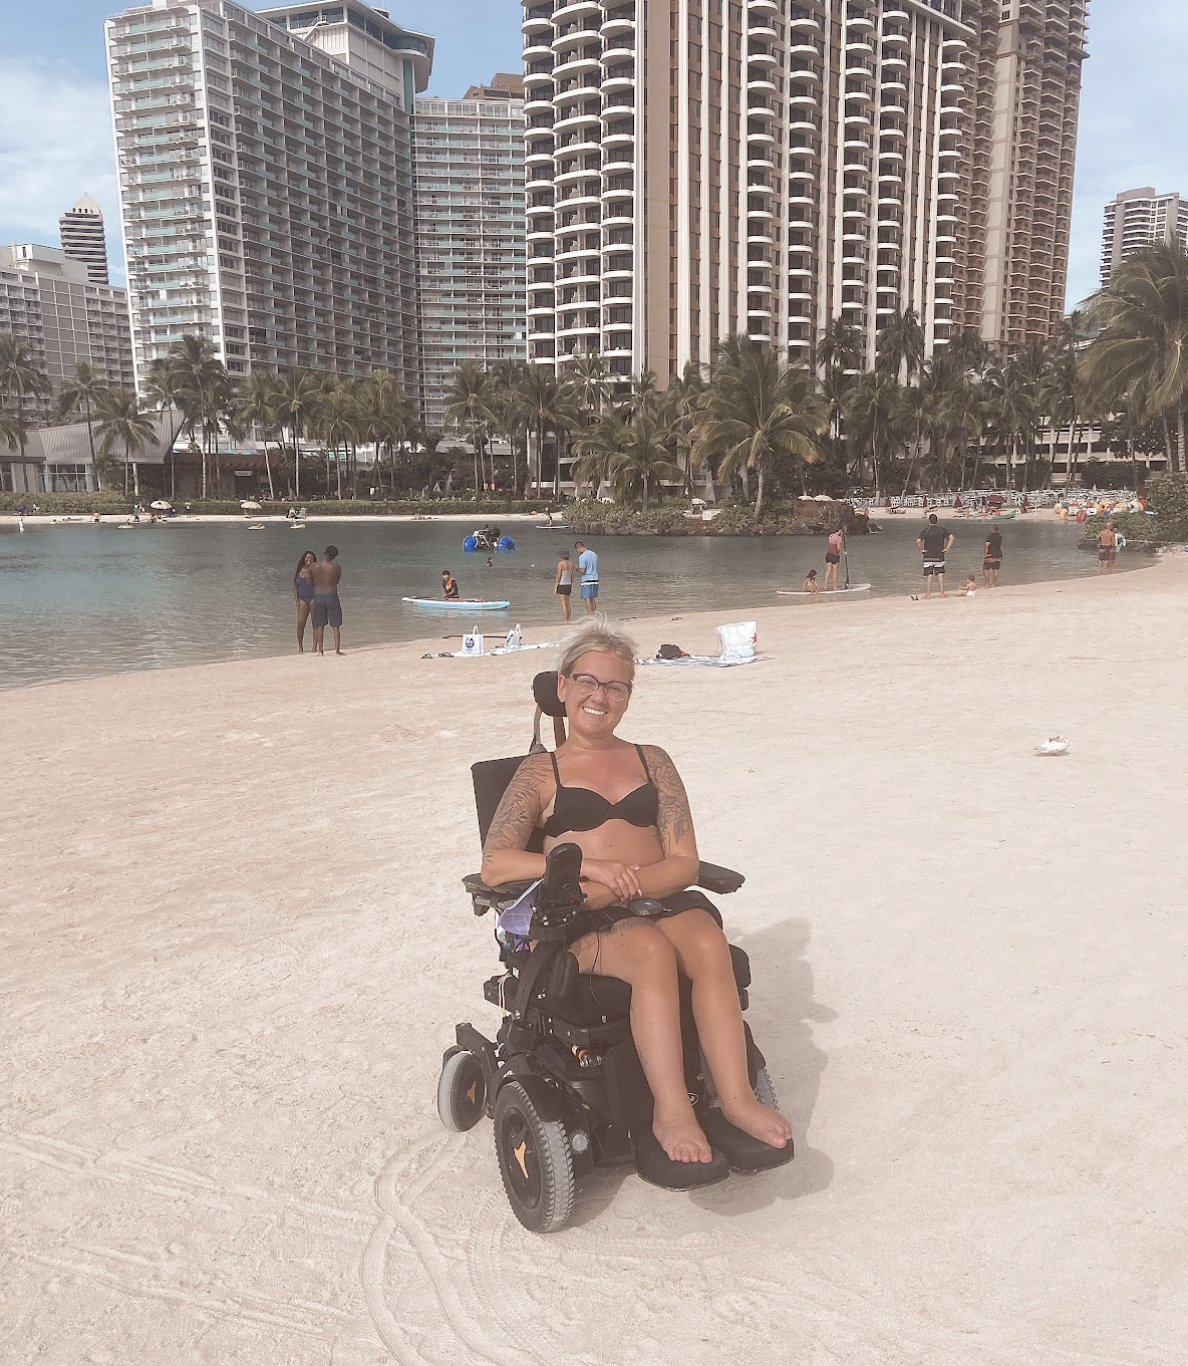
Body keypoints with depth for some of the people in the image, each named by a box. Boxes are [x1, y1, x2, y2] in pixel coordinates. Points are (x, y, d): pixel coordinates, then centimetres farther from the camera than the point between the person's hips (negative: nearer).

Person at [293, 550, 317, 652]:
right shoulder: (298, 572, 11)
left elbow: (310, 582, -8)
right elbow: (295, 587, 10)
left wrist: (310, 570, -14)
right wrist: (297, 600, 1)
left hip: (314, 598, -2)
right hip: (302, 599, 2)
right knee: (300, 623, -8)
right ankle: (300, 646, 1)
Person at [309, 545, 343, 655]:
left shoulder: (312, 567, -5)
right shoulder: (336, 567, -10)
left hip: (318, 597, 2)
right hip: (331, 596, -2)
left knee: (320, 625, 14)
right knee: (335, 625, 6)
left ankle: (320, 650, 16)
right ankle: (337, 650, 1)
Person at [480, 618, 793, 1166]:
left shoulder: (653, 761, 18)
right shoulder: (541, 772, 12)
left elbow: (684, 863, 7)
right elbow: (495, 865, -3)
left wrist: (618, 887, -13)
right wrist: (590, 865, -16)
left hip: (662, 899, 3)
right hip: (582, 921, -2)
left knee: (708, 944, -31)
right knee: (653, 952, -35)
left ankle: (736, 1099, -31)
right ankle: (671, 1111, -32)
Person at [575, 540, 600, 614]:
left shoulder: (582, 557, -12)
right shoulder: (594, 554, 12)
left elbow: (583, 571, -15)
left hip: (586, 580, -7)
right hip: (595, 579, 7)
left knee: (587, 599, -4)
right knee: (593, 599, 10)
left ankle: (591, 617, -9)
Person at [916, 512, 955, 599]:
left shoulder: (925, 530, -7)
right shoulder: (942, 529, 0)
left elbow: (918, 541, -19)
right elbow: (952, 537, -8)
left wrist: (920, 550, -5)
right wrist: (947, 548, -3)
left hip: (928, 556, -2)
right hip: (939, 556, 2)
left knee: (929, 576, 1)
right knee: (940, 575, 8)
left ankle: (928, 594, 0)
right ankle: (942, 593, 7)